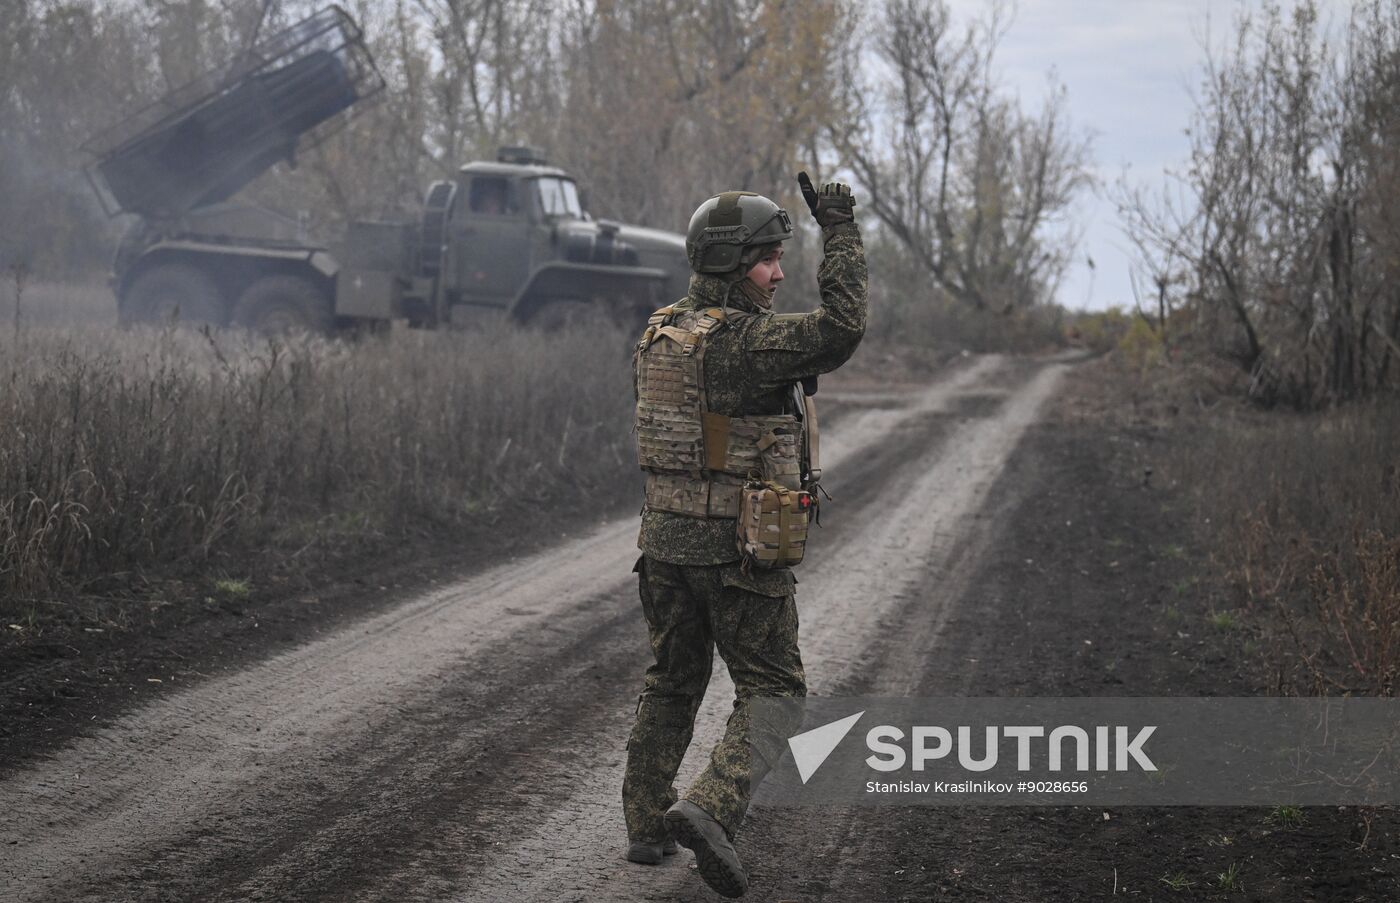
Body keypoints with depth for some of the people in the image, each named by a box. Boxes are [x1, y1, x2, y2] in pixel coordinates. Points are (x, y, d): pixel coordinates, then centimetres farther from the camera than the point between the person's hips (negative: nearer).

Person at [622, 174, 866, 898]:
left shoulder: (658, 334, 7)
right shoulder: (747, 342, -19)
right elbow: (841, 328, -30)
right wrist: (840, 232, -22)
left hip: (664, 540, 7)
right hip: (741, 549, -7)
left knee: (672, 684, 20)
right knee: (772, 695, 3)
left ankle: (646, 826, 25)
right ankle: (709, 810, -15)